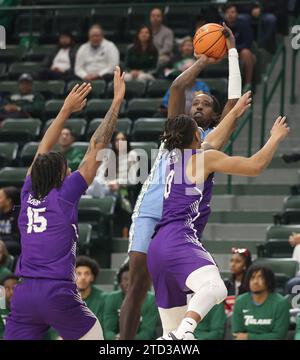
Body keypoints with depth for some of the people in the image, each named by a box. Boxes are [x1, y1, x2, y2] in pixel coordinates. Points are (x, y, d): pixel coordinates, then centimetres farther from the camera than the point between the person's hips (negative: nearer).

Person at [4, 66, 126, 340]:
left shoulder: (29, 194, 11)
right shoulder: (64, 194, -1)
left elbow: (44, 150, 26)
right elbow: (98, 145, 0)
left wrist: (67, 109, 33)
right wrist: (117, 101, 4)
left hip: (23, 294, 4)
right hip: (57, 292, -4)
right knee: (93, 337, 17)